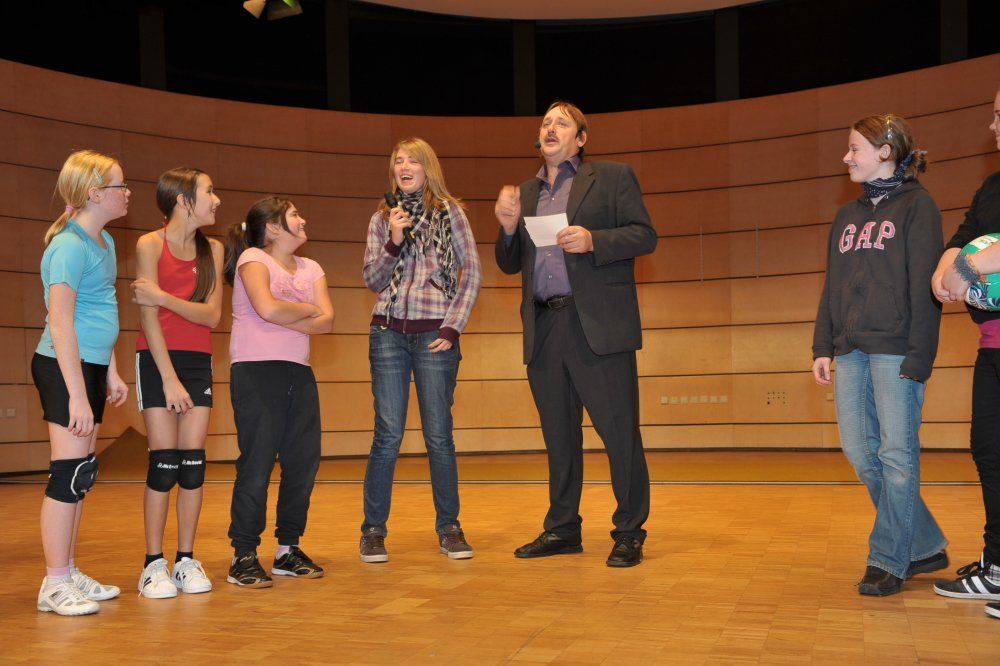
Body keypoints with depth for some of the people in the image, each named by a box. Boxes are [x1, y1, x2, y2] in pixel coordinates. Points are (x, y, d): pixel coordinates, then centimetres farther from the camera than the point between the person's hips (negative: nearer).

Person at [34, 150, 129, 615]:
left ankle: (69, 573, 22)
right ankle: (55, 586, 2)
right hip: (63, 367, -9)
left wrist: (111, 374, 19)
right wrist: (77, 394, -21)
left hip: (92, 366, 9)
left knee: (82, 473, 12)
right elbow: (60, 323, -19)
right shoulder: (70, 247, -15)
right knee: (68, 472, -6)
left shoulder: (104, 243, 13)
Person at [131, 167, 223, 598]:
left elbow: (212, 315, -2)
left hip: (198, 363, 4)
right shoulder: (150, 244, -5)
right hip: (157, 358, -4)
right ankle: (154, 564, 3)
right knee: (164, 462, -6)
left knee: (193, 462, 1)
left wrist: (163, 296, -16)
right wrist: (169, 379, -14)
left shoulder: (213, 250, 8)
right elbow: (148, 317, -10)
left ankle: (187, 560, 9)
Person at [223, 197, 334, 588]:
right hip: (256, 370, -6)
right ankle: (244, 557, 2)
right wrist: (307, 309, -3)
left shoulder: (310, 269, 16)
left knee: (304, 461, 4)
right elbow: (268, 309, -19)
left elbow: (326, 321, 2)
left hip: (298, 372, 6)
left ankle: (288, 549, 17)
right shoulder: (253, 259, -1)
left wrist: (284, 320, -12)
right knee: (257, 464, -6)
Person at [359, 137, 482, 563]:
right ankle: (373, 531, 8)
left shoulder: (450, 212, 6)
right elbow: (372, 280, 9)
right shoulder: (382, 218, 12)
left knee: (439, 435, 1)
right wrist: (394, 241, -7)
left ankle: (449, 528, 12)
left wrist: (453, 326, -5)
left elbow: (472, 273, 3)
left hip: (435, 334, -1)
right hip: (389, 333, 2)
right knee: (388, 435, -1)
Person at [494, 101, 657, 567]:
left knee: (619, 431, -4)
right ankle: (562, 529, 22)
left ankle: (630, 533, 6)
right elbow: (510, 265, 20)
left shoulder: (613, 178, 7)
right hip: (543, 331, 5)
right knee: (559, 436, 12)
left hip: (598, 326, -5)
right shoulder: (525, 193, 20)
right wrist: (508, 228, 0)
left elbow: (645, 235, -1)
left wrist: (593, 241, -16)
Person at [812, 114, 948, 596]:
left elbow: (924, 285, -8)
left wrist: (919, 356, -14)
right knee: (860, 450, 5)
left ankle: (888, 560, 7)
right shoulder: (847, 217, 18)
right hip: (852, 352, 7)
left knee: (897, 453, -3)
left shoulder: (916, 205, -1)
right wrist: (823, 348, 10)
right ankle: (925, 547, 18)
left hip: (896, 352, -7)